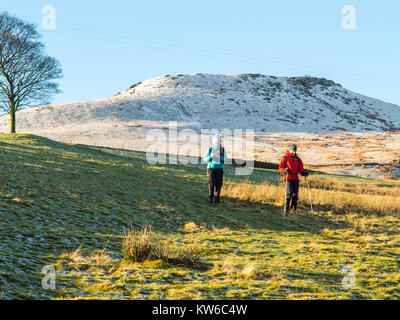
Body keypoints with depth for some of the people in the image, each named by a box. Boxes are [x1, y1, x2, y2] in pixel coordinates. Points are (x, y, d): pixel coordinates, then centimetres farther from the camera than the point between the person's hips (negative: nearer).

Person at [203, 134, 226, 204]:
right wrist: (210, 157, -18)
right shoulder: (210, 149, 1)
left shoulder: (222, 150, 1)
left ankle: (217, 197, 9)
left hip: (220, 169, 1)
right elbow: (205, 159, 1)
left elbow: (224, 160, -2)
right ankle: (211, 196, 3)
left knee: (219, 184, -6)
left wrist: (219, 157, -21)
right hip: (211, 168, -1)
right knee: (211, 183, -13)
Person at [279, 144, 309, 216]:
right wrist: (284, 170, -15)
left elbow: (301, 170, 17)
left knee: (295, 195, -2)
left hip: (296, 179, 4)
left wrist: (304, 173, -4)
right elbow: (280, 168, 6)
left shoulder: (298, 159, 17)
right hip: (288, 178, -4)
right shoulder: (285, 157, 7)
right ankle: (286, 210, -14)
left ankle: (293, 209, 10)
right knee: (289, 193, -16)